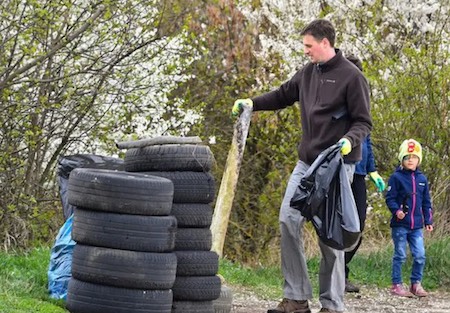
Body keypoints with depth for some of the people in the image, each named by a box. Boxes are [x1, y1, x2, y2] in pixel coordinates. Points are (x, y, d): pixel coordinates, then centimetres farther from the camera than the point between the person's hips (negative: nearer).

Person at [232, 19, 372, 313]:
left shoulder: (351, 76, -10)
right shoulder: (308, 72, 10)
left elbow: (363, 122, -10)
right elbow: (283, 95, 25)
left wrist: (350, 140, -28)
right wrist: (252, 103, 14)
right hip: (306, 163, 7)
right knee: (289, 221, -1)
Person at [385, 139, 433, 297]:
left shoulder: (422, 179, 10)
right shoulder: (396, 177, -4)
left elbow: (426, 202, 17)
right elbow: (390, 198, -5)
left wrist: (428, 221, 13)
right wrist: (397, 210, -22)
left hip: (417, 226, 4)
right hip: (400, 225, -4)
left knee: (420, 255, 0)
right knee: (400, 256, 1)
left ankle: (416, 283, 13)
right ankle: (396, 284, 10)